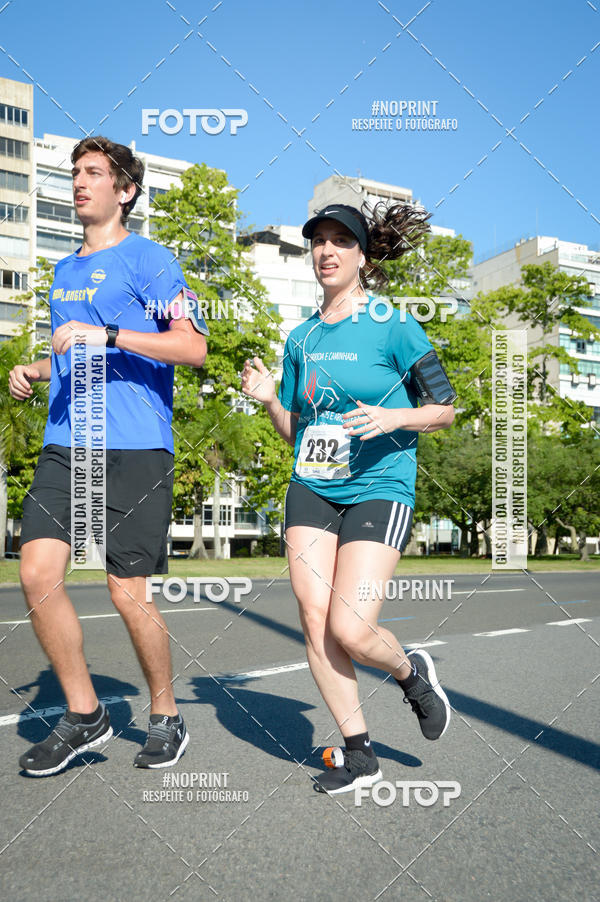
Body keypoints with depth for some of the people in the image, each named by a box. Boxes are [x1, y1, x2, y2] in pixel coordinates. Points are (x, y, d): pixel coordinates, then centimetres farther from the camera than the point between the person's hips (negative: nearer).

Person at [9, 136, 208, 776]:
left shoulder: (149, 260, 1)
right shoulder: (64, 271, 23)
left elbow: (193, 346, -10)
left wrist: (107, 334, -18)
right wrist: (34, 372, 15)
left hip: (134, 448, -6)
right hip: (64, 443, 7)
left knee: (128, 594, -3)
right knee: (37, 573, -5)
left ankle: (165, 718, 21)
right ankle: (83, 714, 14)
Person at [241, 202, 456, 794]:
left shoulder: (393, 328, -2)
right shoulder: (300, 339, 13)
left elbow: (445, 408, 1)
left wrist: (394, 417, -17)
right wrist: (268, 399, -1)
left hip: (378, 490, -5)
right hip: (311, 490, 5)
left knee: (350, 630, -13)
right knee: (315, 620, -3)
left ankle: (411, 672, 23)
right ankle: (358, 752, 15)